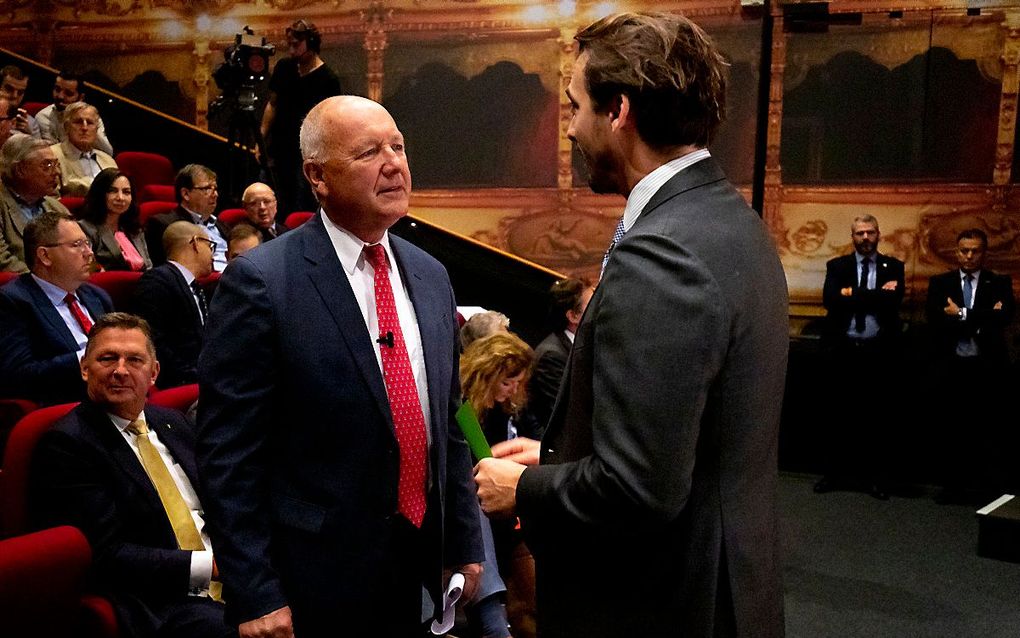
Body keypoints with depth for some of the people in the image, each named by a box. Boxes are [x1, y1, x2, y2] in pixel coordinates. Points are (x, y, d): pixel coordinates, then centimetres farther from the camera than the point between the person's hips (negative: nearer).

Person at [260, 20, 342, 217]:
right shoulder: (284, 67, 7)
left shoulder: (327, 79, -9)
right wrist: (261, 139, 11)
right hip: (279, 150, 5)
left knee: (303, 211, -4)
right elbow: (272, 104, 16)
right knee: (281, 211, 9)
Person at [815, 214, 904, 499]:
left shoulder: (893, 267, 7)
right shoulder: (837, 266, 6)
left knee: (879, 417, 4)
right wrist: (876, 296, -13)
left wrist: (853, 294, -13)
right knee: (840, 415, 6)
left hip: (880, 352, 0)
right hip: (844, 350, 0)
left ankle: (876, 476, 13)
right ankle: (834, 473, 15)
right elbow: (830, 299, -11)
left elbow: (894, 300, -10)